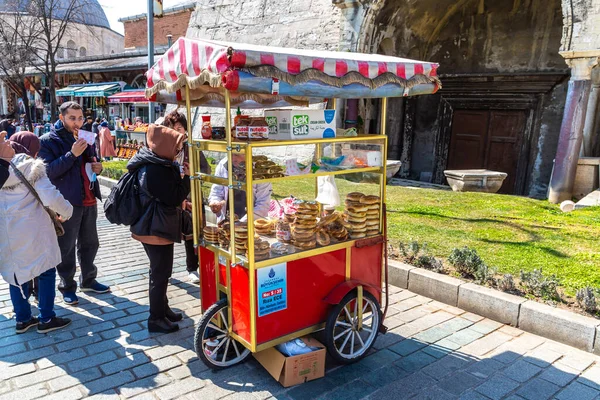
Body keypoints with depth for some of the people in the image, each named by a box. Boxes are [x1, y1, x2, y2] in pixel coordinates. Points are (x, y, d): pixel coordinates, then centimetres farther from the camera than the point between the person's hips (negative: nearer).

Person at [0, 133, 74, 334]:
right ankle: (46, 319, 14)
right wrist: (67, 212, -5)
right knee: (46, 272, 8)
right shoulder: (32, 168, -11)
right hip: (32, 230, -6)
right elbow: (51, 197, -20)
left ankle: (23, 319, 26)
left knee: (17, 273, 16)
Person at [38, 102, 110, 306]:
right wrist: (72, 154, -26)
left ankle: (88, 280, 30)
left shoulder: (85, 137, 13)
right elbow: (48, 171, -17)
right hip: (67, 201, -6)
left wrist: (97, 167, 2)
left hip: (89, 200, 7)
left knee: (90, 243, 15)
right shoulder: (48, 141, -8)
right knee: (66, 248, 3)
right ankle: (67, 286, 17)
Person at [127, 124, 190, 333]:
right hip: (157, 229, -11)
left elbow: (169, 193, 16)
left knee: (160, 271, 21)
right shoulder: (155, 171, -24)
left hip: (155, 227, 11)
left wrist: (180, 174, 4)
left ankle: (162, 308, 36)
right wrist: (187, 177, -14)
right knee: (161, 274, 1)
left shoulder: (156, 165, 8)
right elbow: (174, 198, -22)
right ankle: (156, 318, 15)